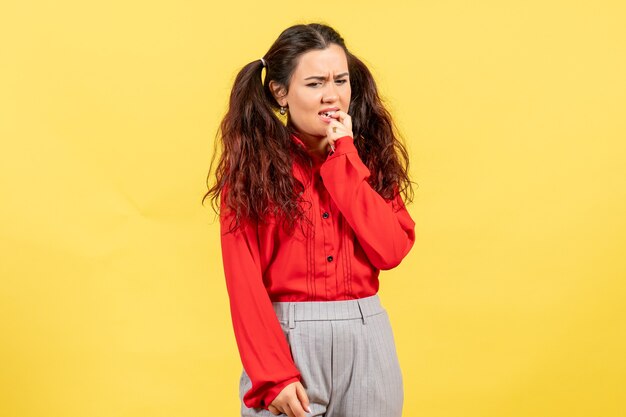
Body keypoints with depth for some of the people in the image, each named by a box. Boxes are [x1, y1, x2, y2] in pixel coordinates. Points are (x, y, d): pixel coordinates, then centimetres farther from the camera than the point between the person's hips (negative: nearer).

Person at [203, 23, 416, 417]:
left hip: (366, 342, 3)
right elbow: (245, 283, -9)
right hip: (283, 340, -3)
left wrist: (343, 158, -9)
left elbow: (391, 251, -8)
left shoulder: (370, 157, 6)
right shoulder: (251, 165, -4)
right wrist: (272, 375, -17)